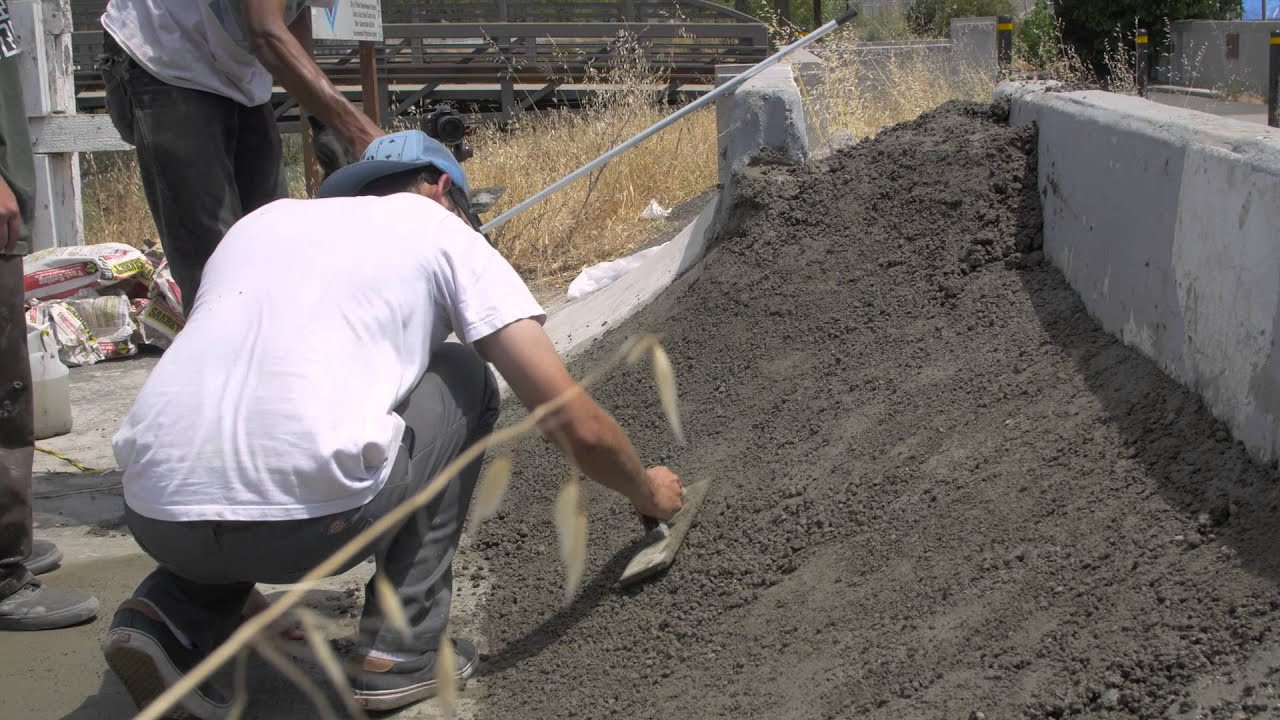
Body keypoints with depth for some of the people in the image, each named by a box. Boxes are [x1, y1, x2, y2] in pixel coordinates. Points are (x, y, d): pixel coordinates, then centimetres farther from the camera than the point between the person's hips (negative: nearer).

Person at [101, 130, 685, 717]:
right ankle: (403, 647, 17)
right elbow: (576, 426, 11)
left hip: (154, 518, 5)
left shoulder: (261, 220, 28)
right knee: (462, 379, 22)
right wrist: (648, 492, 31)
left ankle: (173, 616, 13)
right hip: (304, 521, -5)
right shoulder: (446, 234, 15)